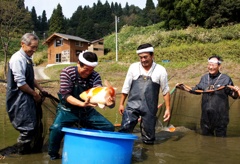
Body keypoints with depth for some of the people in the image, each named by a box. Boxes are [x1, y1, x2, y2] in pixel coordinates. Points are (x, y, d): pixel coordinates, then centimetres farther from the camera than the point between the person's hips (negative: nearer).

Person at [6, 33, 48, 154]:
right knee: (27, 127, -2)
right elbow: (21, 83, -23)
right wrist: (35, 94, -13)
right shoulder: (17, 59, -19)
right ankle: (23, 151, 16)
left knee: (33, 125, 17)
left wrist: (41, 89, 13)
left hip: (28, 97, 9)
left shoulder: (27, 58, 9)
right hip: (20, 98, -9)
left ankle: (27, 148, 33)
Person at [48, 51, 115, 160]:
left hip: (87, 111, 3)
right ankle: (53, 155, -3)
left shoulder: (95, 76, -8)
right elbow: (65, 95, -21)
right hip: (68, 109, -3)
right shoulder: (67, 72, -15)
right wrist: (82, 104, -38)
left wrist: (108, 102, -45)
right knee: (57, 128, -30)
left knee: (109, 127, -8)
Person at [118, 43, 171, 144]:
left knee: (148, 139, 7)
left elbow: (165, 91, 6)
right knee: (124, 130, -11)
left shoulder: (160, 70, 1)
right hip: (132, 105, 1)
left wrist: (168, 109, 5)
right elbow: (126, 87, 10)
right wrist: (121, 104, 10)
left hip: (149, 109, 0)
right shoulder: (133, 67, 5)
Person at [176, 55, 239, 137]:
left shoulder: (225, 79, -9)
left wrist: (236, 92, -29)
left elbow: (234, 95, -7)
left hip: (220, 117, -4)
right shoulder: (204, 78, 6)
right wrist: (183, 87, 14)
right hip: (206, 116, 5)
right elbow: (196, 90, 20)